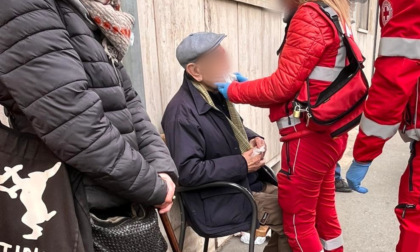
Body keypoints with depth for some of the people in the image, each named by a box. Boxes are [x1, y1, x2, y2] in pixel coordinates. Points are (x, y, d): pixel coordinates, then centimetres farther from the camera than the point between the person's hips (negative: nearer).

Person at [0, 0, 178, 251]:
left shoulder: (93, 23, 10)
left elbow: (129, 102, 8)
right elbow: (76, 127, -27)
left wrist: (162, 166, -5)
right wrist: (154, 188, -15)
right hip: (91, 212, -8)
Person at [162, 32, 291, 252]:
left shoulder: (218, 95, 5)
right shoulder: (182, 112, -21)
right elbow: (187, 172, -26)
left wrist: (253, 139, 0)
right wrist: (242, 164, -21)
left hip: (246, 183, 8)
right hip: (217, 203, -8)